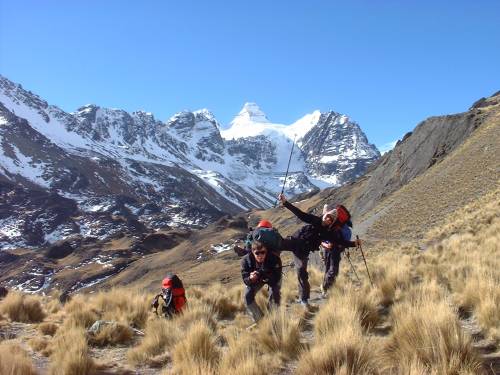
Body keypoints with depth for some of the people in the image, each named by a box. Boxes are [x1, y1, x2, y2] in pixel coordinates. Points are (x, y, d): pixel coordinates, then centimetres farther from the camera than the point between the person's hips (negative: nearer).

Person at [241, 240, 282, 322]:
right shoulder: (246, 260, -33)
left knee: (274, 294, -23)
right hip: (256, 279, 2)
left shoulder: (274, 259, -39)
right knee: (248, 295, -12)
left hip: (273, 278, -2)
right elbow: (245, 280, -28)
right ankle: (259, 320, 6)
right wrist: (250, 279, -51)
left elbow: (276, 279, -35)